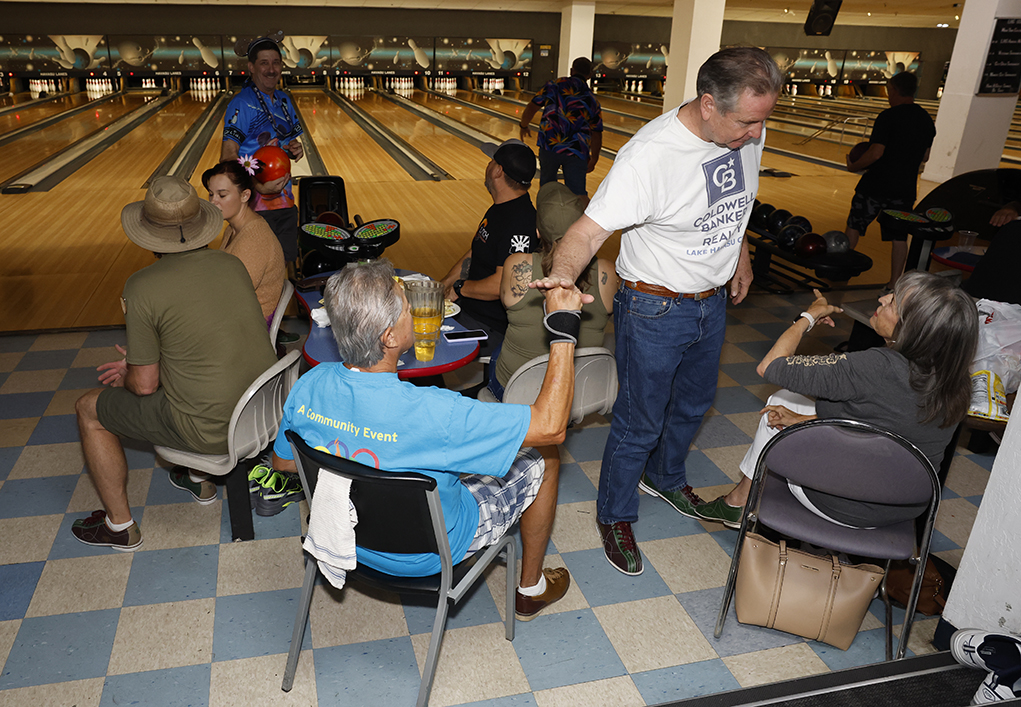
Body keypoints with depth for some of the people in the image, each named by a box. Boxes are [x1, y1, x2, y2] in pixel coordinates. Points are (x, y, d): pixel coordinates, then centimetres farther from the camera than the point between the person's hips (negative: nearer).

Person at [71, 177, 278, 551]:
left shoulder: (144, 286, -17)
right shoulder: (232, 264, 0)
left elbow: (144, 386, -10)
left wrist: (128, 375, 14)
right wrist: (138, 362, 19)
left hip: (216, 432, -6)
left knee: (88, 410, 15)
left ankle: (119, 526, 29)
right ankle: (199, 478, 44)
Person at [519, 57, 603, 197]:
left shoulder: (555, 84, 8)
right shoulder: (592, 100, 15)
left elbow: (532, 107, 7)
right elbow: (596, 134, 15)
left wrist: (524, 126, 25)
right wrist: (593, 159, 26)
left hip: (550, 145, -1)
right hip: (578, 152, 1)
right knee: (578, 195, -3)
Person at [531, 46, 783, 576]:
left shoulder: (747, 132, -7)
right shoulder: (649, 157, -30)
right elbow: (588, 232, -33)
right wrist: (564, 274, -52)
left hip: (713, 301, 8)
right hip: (655, 312, -7)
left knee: (693, 405, 26)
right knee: (640, 424, 6)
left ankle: (665, 477, 54)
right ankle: (615, 515, 32)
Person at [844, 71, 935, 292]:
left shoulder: (888, 116, -14)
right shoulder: (927, 121, 7)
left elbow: (876, 152, -20)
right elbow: (925, 157, 12)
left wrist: (854, 166, -6)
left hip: (876, 185, -5)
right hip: (905, 189, 5)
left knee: (854, 226, 11)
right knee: (899, 236, 8)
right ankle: (894, 284, 12)